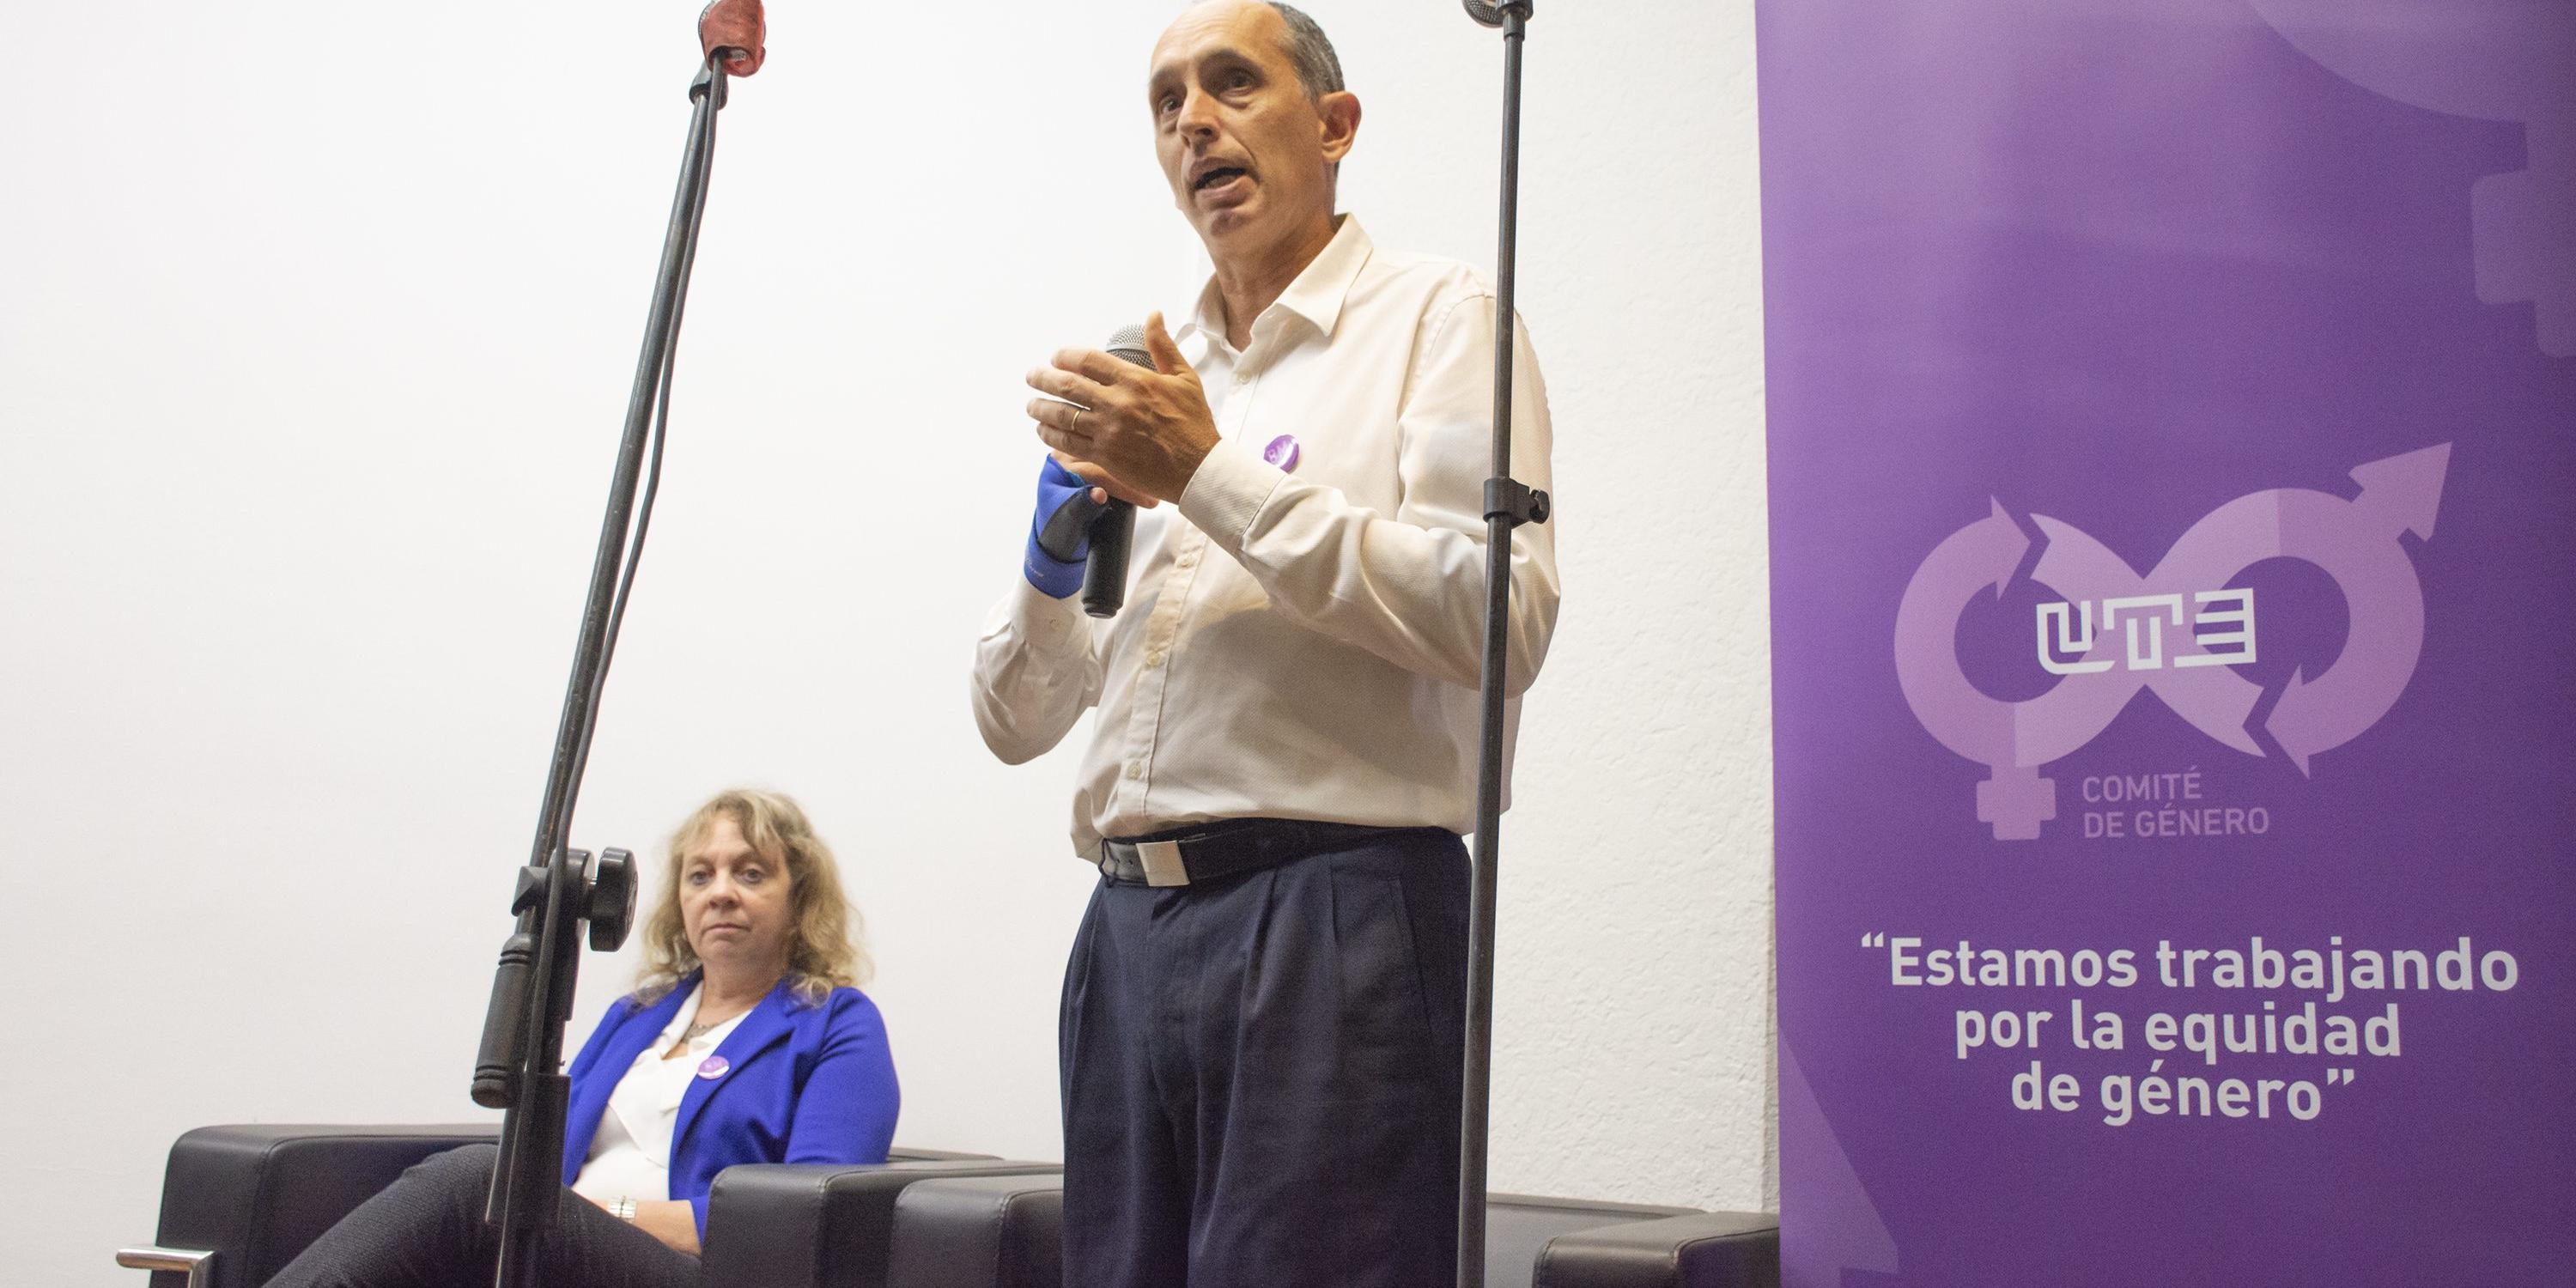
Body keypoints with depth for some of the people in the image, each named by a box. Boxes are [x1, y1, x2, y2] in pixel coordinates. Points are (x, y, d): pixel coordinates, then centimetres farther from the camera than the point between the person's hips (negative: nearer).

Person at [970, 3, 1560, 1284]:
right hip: (1129, 926, 6)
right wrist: (1054, 559, -2)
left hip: (1332, 921, -5)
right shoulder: (1148, 385, 18)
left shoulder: (1434, 313, 3)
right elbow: (1014, 722, 18)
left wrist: (1213, 476, -12)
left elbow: (1500, 621, -14)